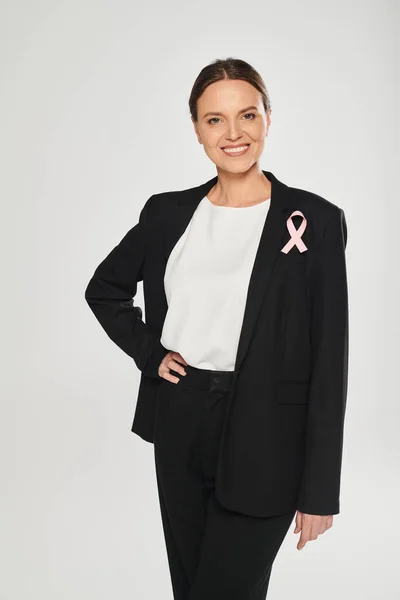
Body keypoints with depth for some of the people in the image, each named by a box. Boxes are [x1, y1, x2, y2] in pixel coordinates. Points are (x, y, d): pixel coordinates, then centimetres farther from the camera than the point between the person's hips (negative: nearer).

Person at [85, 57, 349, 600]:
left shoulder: (315, 220, -9)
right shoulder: (168, 212, 2)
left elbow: (329, 362, -9)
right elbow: (104, 288, 18)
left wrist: (320, 489, -9)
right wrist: (147, 351, 2)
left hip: (263, 439, -4)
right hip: (179, 423, 5)